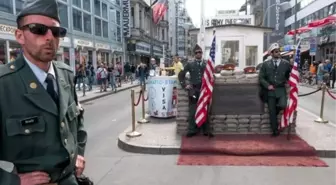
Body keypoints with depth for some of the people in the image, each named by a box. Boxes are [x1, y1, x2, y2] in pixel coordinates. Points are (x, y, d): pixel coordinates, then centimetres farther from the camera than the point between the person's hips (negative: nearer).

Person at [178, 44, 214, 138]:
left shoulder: (207, 63, 6)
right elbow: (181, 74, 8)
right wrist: (184, 85, 0)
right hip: (193, 90, -1)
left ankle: (206, 131, 13)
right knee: (192, 111, 3)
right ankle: (192, 130, 12)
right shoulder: (190, 64, 4)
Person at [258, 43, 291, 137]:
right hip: (270, 90, 0)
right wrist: (268, 85, -11)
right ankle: (275, 131, 14)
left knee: (283, 105, -24)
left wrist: (288, 81, 1)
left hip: (281, 89, 0)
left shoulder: (286, 63, 4)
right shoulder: (266, 64, 3)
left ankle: (275, 111, 12)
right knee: (272, 111, 1)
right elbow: (261, 77, 1)